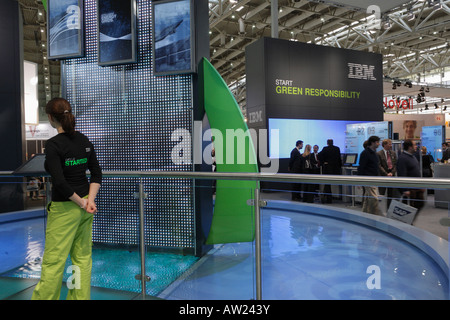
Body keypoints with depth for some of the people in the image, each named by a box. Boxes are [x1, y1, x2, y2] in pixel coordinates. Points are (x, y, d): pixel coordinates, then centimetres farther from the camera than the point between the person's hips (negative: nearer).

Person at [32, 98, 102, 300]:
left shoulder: (53, 144, -15)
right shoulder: (84, 140, 5)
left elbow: (59, 182, -22)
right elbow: (96, 173, 4)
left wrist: (82, 203, -11)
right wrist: (90, 200, -2)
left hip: (64, 208, -7)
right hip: (85, 206, 7)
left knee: (53, 261, 6)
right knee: (82, 257, 14)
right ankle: (80, 296, 26)